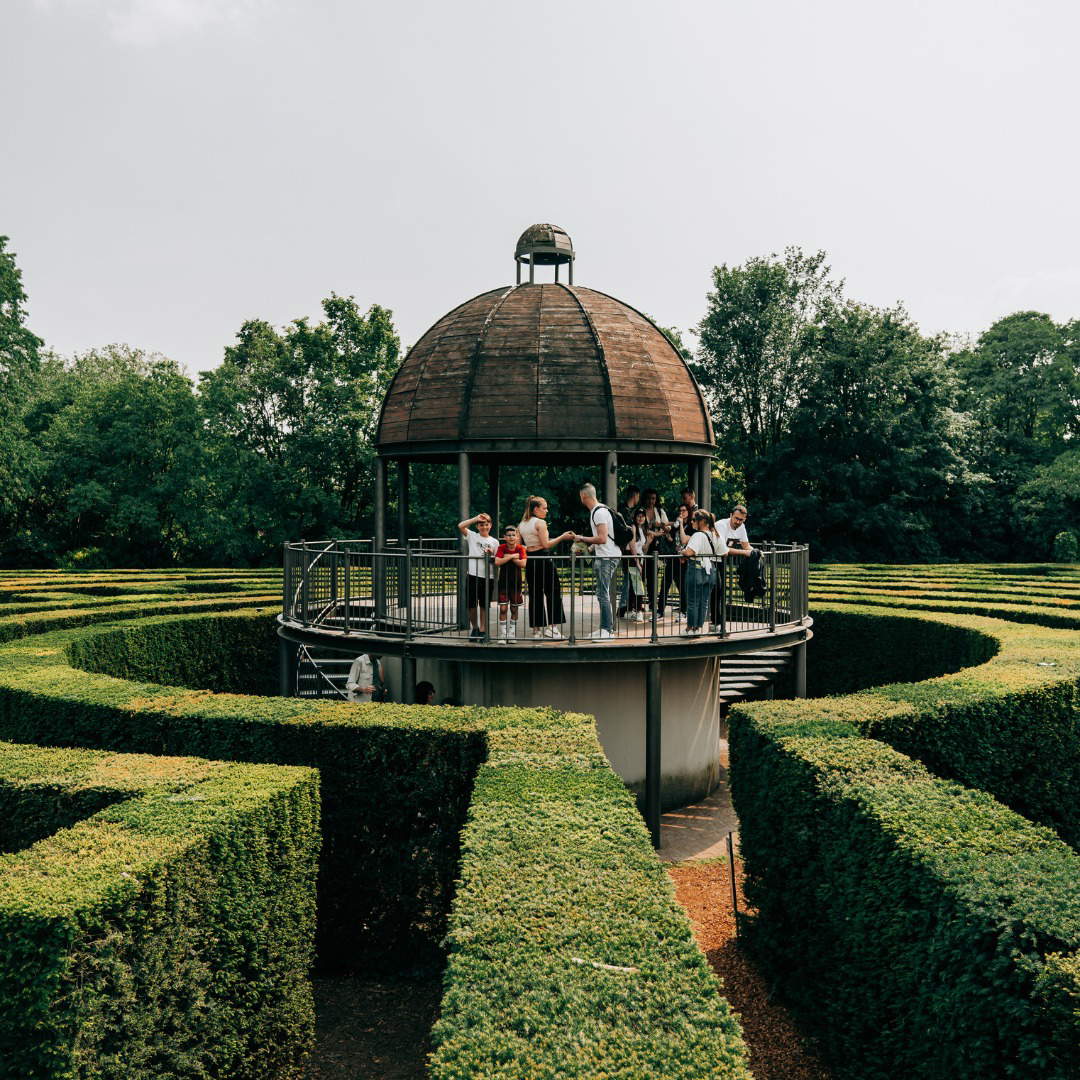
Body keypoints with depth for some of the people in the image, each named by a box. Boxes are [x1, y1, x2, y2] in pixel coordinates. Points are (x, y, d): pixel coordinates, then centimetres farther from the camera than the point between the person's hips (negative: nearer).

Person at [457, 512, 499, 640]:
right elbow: (460, 526, -10)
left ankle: (482, 630, 15)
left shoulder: (494, 542, 9)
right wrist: (476, 518, -8)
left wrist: (491, 555, -11)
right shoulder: (472, 536, 5)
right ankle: (474, 628, 23)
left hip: (487, 577, 1)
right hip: (472, 575, -1)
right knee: (471, 605, 4)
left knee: (484, 606, 7)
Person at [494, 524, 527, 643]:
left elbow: (523, 563, -19)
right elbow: (497, 562, -19)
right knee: (503, 609, -5)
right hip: (503, 582, -1)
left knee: (514, 609, 9)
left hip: (516, 583, 1)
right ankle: (502, 635, 2)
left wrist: (508, 557, -16)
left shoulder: (520, 548, -4)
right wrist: (512, 556, -19)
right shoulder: (502, 548, -4)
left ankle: (512, 634, 21)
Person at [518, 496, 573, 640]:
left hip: (530, 561, 7)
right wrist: (562, 537, -7)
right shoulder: (540, 522, -9)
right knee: (553, 592, 2)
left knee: (535, 595, 8)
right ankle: (551, 626, -3)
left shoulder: (521, 524, 11)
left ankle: (537, 630, 8)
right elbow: (546, 544, -13)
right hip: (543, 559, -7)